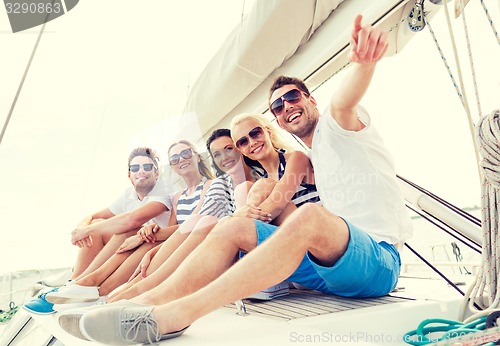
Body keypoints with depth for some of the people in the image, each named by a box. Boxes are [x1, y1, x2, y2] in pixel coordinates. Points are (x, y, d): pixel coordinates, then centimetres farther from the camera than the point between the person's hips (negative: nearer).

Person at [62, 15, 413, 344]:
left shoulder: (334, 126, 0)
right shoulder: (312, 158, 20)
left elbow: (343, 101, -25)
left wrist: (364, 62, -46)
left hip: (379, 261, -6)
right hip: (330, 266, 6)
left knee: (311, 216, -38)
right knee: (233, 227, -7)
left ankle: (177, 314, -39)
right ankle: (152, 303, -18)